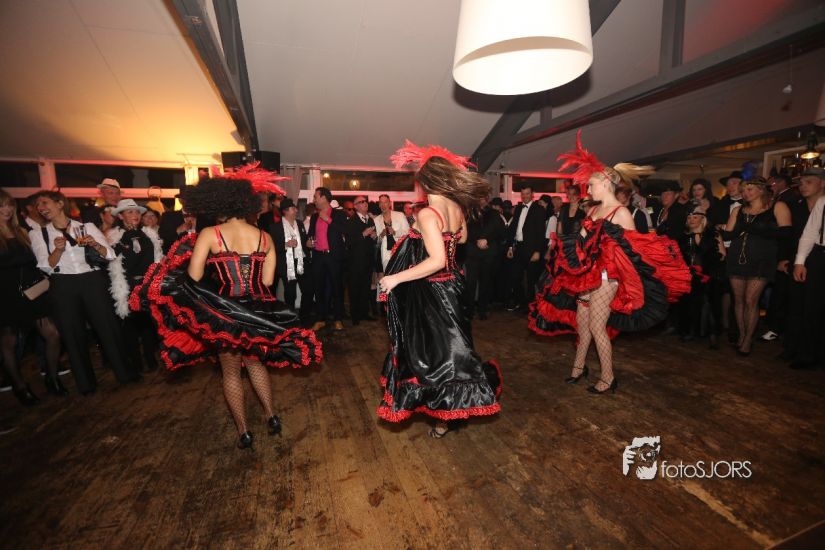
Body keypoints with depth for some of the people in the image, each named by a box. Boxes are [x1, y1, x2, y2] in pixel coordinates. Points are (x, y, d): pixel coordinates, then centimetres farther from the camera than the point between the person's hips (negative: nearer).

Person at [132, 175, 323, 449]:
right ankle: (271, 416, 29)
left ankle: (244, 432, 27)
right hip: (256, 311, 3)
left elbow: (193, 277, -14)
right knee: (255, 363, 26)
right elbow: (267, 280, -2)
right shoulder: (264, 237, -2)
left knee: (231, 372, 17)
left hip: (223, 311, -3)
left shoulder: (209, 234, -10)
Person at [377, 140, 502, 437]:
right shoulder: (457, 208, 0)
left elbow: (437, 260, -32)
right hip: (450, 286, 8)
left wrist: (396, 279, -27)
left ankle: (445, 416, 26)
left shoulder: (427, 214, -24)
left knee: (432, 349, 8)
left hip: (430, 291, -8)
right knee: (447, 344, 23)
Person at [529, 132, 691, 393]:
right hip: (587, 274, 8)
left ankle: (608, 378, 14)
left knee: (597, 326, -3)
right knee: (580, 321, 13)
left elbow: (634, 249, -11)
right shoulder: (593, 210, 11)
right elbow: (580, 243, 13)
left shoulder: (621, 213, -10)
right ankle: (579, 367, 29)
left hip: (606, 276, -7)